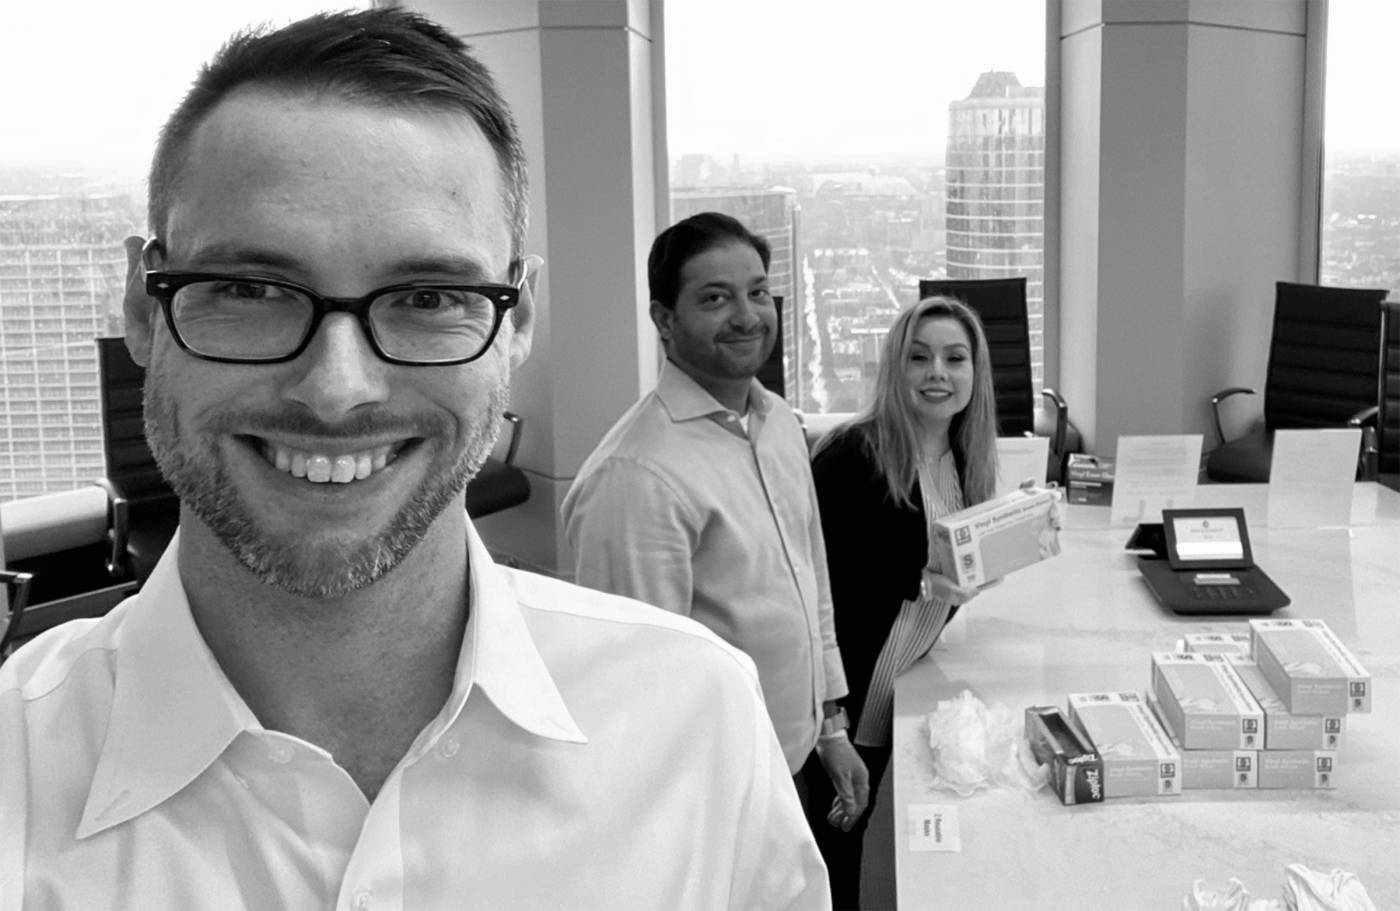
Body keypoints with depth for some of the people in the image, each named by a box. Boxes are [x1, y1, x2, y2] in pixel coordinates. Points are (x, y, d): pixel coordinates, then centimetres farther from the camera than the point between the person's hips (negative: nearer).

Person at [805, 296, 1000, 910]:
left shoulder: (963, 459, 5)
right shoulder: (853, 456, -18)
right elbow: (820, 579, -20)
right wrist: (918, 582, -27)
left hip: (901, 678, 7)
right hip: (845, 680, -6)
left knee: (856, 825, 18)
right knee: (833, 832, 5)